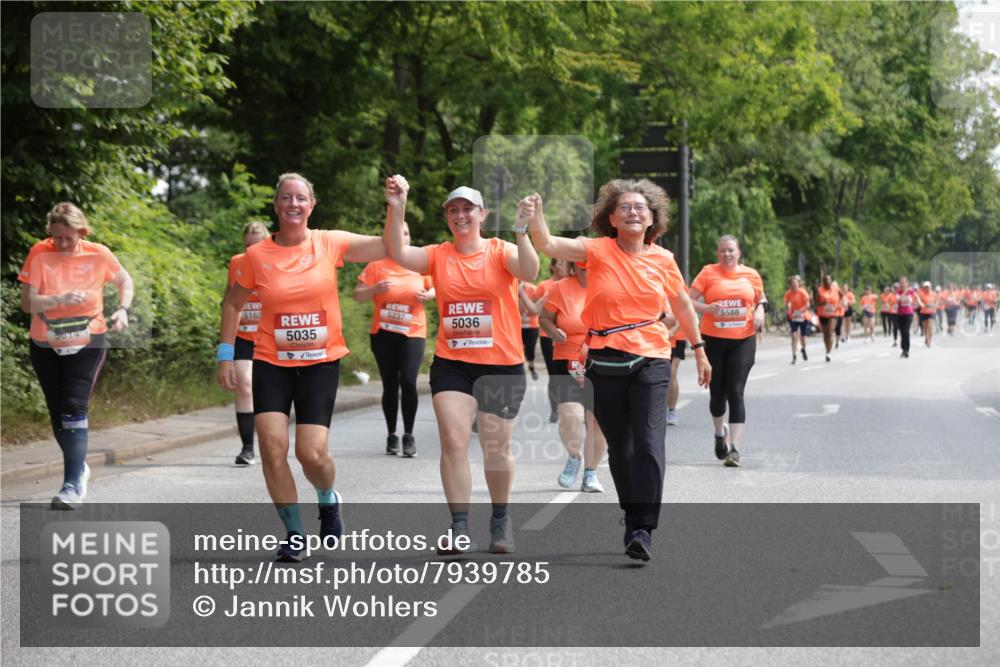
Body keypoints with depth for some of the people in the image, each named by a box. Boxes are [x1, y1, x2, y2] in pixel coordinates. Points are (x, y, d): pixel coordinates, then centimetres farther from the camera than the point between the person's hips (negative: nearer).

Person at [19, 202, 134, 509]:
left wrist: (123, 309, -7)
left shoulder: (98, 255, -10)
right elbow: (27, 302, -17)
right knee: (57, 413, 11)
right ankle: (79, 466, 34)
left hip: (87, 344, -2)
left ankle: (74, 485, -18)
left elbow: (125, 281, 9)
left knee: (74, 408, -17)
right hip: (45, 346, 2)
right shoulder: (39, 254, -13)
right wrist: (61, 300, -32)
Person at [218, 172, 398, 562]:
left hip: (321, 364, -1)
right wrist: (226, 355, 6)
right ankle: (294, 533, 4)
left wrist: (395, 206, -21)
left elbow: (388, 247, -6)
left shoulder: (330, 244, -3)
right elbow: (233, 303, 10)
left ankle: (328, 501, 29)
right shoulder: (258, 256, -2)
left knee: (312, 454, -7)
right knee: (272, 446, -13)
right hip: (271, 364, 1)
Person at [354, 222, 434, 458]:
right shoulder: (377, 264, 0)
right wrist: (376, 288, -19)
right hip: (383, 332, 0)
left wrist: (427, 295, -5)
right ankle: (391, 436, 17)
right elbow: (357, 295, -1)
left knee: (408, 382, -14)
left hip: (413, 332, 0)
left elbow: (433, 288, 17)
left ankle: (408, 436, -1)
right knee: (390, 385, 5)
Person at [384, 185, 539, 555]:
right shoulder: (439, 255, 3)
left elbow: (529, 272, -21)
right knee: (453, 442, -8)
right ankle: (460, 529, -2)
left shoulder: (501, 251, -2)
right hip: (451, 364, 2)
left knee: (496, 448, 8)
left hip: (502, 364, -2)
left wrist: (521, 232, -35)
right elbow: (398, 253, -12)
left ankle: (500, 520, 30)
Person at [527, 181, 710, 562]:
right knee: (619, 448, 10)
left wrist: (699, 350, 25)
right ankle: (632, 520, 26)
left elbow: (682, 305, 19)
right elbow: (548, 245, -17)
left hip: (650, 361, 0)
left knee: (649, 444, -14)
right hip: (605, 363, 0)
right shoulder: (598, 251, -3)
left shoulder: (663, 259, 3)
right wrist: (535, 215, -36)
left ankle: (643, 530, -14)